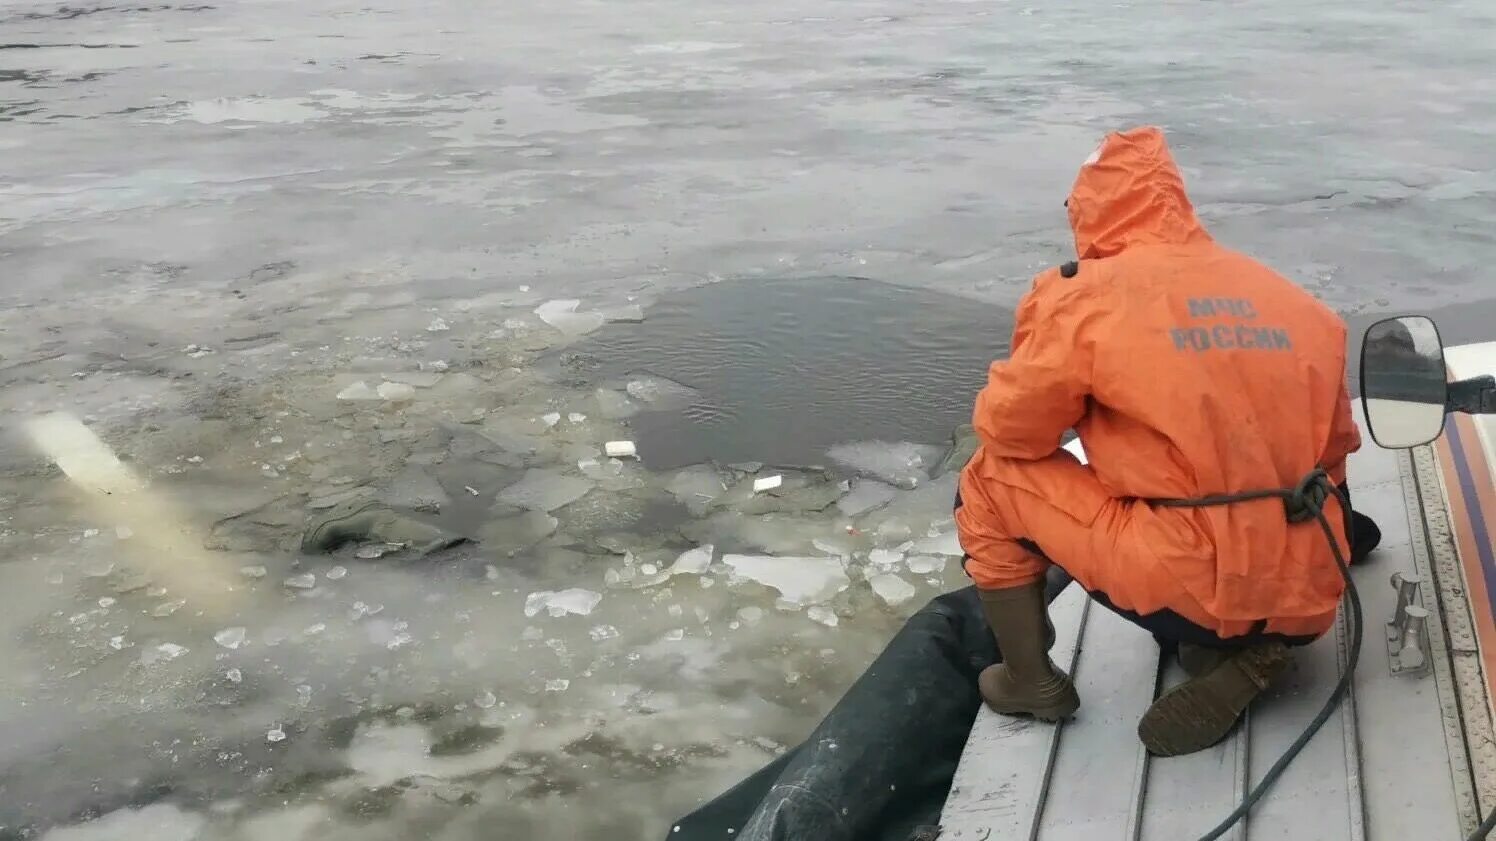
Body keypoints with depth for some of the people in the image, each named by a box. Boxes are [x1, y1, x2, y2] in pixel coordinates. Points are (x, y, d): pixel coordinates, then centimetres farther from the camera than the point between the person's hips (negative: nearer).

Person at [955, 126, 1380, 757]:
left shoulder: (1084, 295, -4)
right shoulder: (1287, 297, 12)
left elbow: (1007, 430, 3)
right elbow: (1335, 446, 20)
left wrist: (1067, 406, 24)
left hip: (1193, 589, -5)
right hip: (1307, 601, 6)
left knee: (992, 477, 11)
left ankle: (1030, 682, 20)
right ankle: (1241, 650, 12)